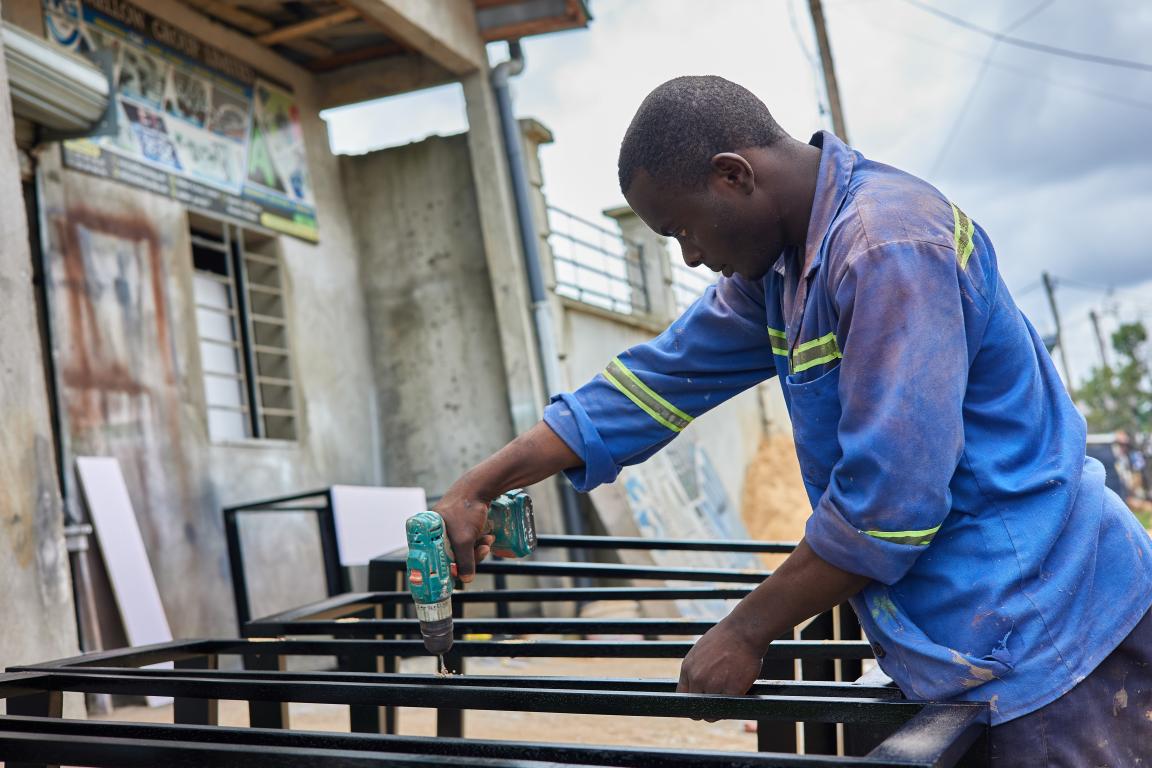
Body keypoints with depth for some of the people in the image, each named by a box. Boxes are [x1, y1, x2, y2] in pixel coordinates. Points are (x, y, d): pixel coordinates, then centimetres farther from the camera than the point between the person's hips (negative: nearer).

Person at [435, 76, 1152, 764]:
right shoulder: (780, 262, 8)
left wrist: (743, 634, -12)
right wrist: (475, 489, 5)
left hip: (1043, 636, -9)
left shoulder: (888, 248, -23)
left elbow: (888, 500, -25)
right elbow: (657, 382, 9)